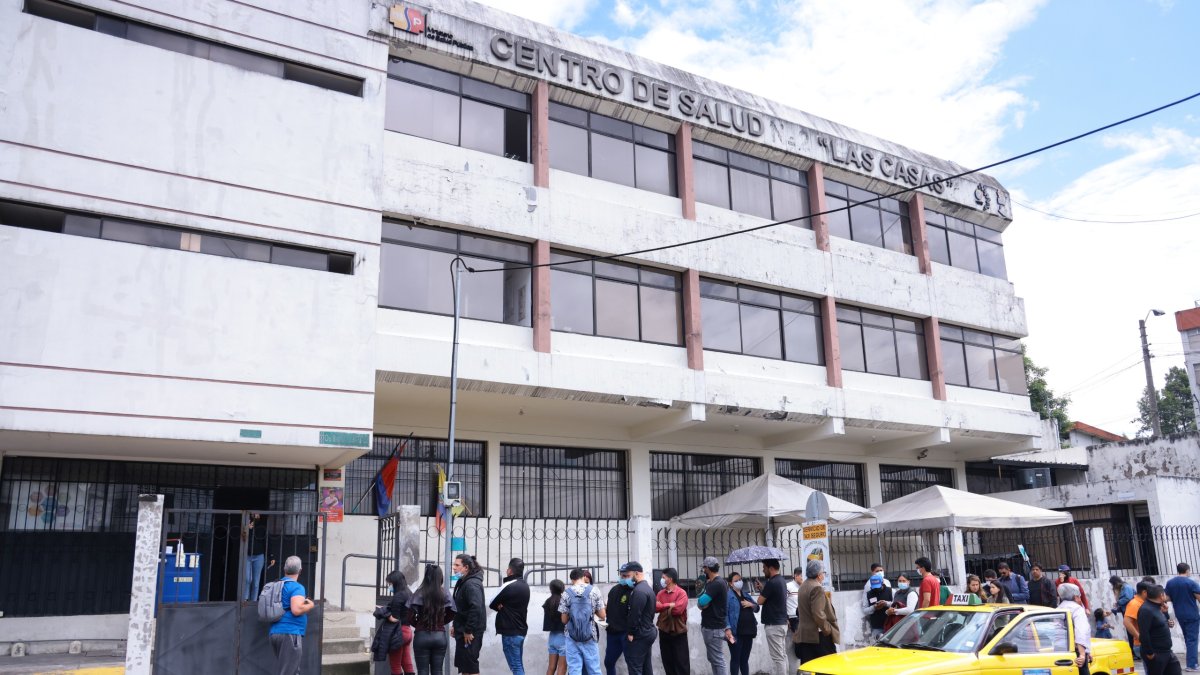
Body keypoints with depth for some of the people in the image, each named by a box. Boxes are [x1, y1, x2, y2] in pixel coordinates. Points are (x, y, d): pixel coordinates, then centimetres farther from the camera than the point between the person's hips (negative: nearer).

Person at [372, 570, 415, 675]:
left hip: (397, 633, -9)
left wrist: (381, 611, -5)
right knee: (407, 666, 10)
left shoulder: (398, 596, -16)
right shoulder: (409, 594, 11)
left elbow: (394, 618, -17)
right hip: (407, 631, 9)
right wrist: (385, 610, 8)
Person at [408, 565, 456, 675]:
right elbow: (451, 615, 8)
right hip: (440, 636, 3)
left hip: (422, 636, -2)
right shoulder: (445, 594, 0)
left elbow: (410, 616, -8)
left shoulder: (419, 593, -9)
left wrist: (417, 624, 10)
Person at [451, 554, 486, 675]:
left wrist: (468, 631, -24)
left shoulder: (472, 584, -19)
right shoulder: (463, 582, 13)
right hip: (463, 630, 10)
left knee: (470, 665, -4)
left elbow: (476, 608, -28)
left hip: (470, 633, -10)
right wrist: (455, 625, 17)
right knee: (463, 664, 16)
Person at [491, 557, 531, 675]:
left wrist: (501, 607, 8)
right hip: (521, 630, 9)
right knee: (519, 665, 15)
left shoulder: (508, 586, -17)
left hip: (510, 632, -9)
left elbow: (492, 604, -7)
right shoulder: (525, 586, 10)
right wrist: (505, 607, -4)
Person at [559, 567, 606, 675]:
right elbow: (602, 615, 0)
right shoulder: (594, 590, -1)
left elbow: (564, 620, 3)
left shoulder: (566, 593, 0)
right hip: (589, 637, 0)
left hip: (572, 638, 0)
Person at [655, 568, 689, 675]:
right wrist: (670, 605, -16)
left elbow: (678, 609, -22)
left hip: (678, 632, -5)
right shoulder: (661, 593, 7)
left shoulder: (681, 593, -11)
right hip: (664, 631, 5)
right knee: (667, 661, 12)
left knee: (681, 662, 1)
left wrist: (663, 606, -7)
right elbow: (656, 607, -5)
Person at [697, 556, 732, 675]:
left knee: (718, 660, -7)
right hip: (712, 625, 10)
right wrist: (703, 604, -5)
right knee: (713, 659, 15)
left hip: (713, 628, -10)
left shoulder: (715, 584, -18)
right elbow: (701, 603, 15)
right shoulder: (718, 582, 14)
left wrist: (700, 602, -3)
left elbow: (701, 602, -22)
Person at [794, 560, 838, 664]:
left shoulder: (803, 587, 13)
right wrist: (828, 629, -11)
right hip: (818, 636, -8)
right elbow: (818, 614, -21)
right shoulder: (817, 588, -15)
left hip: (804, 635, 9)